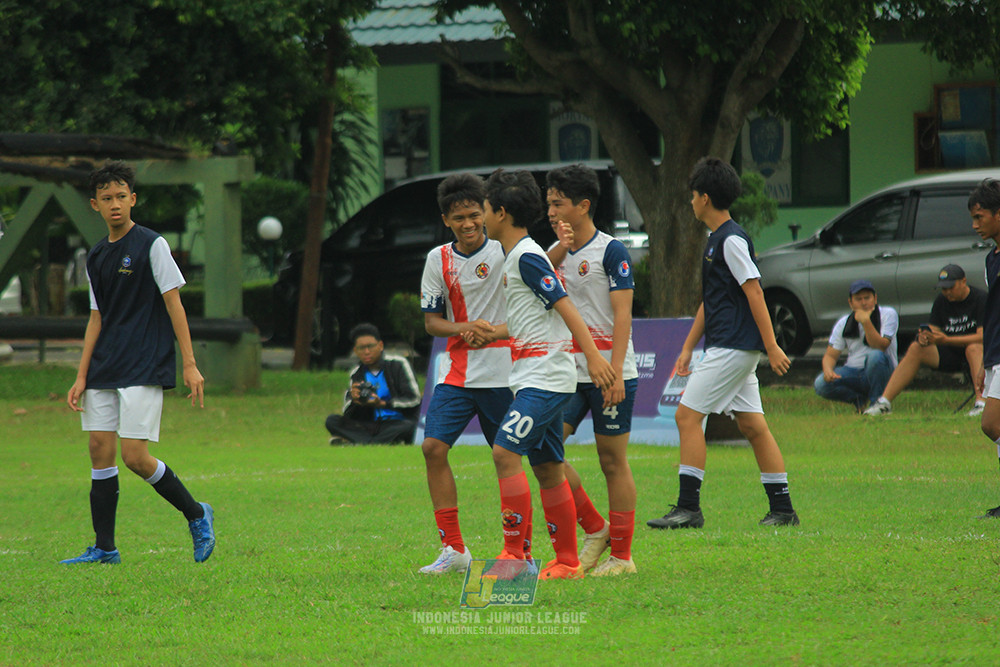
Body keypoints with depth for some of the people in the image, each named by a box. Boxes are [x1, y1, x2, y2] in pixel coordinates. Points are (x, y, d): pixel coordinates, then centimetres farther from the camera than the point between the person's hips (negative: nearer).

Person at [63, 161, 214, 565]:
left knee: (135, 456, -13)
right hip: (104, 373, 7)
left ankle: (196, 515, 7)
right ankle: (104, 549, 7)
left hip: (145, 369, -7)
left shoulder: (151, 245, -5)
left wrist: (190, 365, -11)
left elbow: (174, 304, -7)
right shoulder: (96, 257, 14)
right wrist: (81, 377, 13)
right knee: (100, 451, 1)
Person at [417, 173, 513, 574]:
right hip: (456, 371, 3)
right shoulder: (438, 260, 5)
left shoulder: (505, 248, -4)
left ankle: (522, 549, 15)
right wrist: (465, 327, -12)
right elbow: (431, 321, 7)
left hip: (502, 371, -3)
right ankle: (453, 549, -3)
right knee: (433, 447, -10)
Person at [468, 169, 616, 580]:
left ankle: (515, 554, -17)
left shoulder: (527, 256, -12)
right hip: (534, 377, 10)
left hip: (545, 376, -10)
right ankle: (567, 561, 12)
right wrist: (490, 335, 23)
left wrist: (594, 356, -24)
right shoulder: (514, 258, 18)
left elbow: (564, 306, -18)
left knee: (505, 452, -16)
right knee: (546, 466, 9)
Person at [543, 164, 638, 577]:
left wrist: (615, 372, -20)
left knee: (613, 462, -1)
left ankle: (621, 554, 8)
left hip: (609, 374, -6)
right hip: (569, 373, 6)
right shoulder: (557, 253, 13)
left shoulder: (611, 252, -7)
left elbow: (622, 315, -12)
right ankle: (594, 529, 9)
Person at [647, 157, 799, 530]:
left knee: (687, 415, -10)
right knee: (752, 425, 8)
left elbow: (754, 292, -17)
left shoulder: (732, 240, -12)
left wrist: (772, 347, -20)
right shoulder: (716, 240, 18)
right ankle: (782, 509, 9)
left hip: (733, 348, -10)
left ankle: (689, 508, -11)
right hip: (730, 348, 10)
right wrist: (688, 347, 24)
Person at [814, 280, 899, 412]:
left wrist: (866, 322, -30)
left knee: (875, 356, -38)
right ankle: (860, 400, -6)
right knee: (821, 384, -24)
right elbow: (830, 355, 3)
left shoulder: (888, 315, -5)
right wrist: (828, 370, -21)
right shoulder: (844, 323, 6)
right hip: (852, 373, 3)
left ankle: (876, 401, -18)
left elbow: (881, 347, -19)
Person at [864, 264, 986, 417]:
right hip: (951, 354, 5)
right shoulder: (942, 301, 5)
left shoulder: (981, 299, -14)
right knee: (916, 348, -12)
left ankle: (981, 402, -53)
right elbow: (934, 329, 5)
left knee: (974, 348, -38)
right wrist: (925, 338, -23)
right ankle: (884, 401, -16)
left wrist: (945, 340, -33)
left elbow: (982, 336, -24)